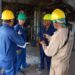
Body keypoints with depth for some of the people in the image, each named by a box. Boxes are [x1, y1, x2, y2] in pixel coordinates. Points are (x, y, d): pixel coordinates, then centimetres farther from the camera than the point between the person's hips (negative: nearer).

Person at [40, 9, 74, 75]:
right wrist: (49, 37, 23)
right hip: (65, 63, 7)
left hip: (58, 65, -7)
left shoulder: (57, 35, -29)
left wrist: (43, 44, -1)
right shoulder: (70, 33, -3)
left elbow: (49, 52, -20)